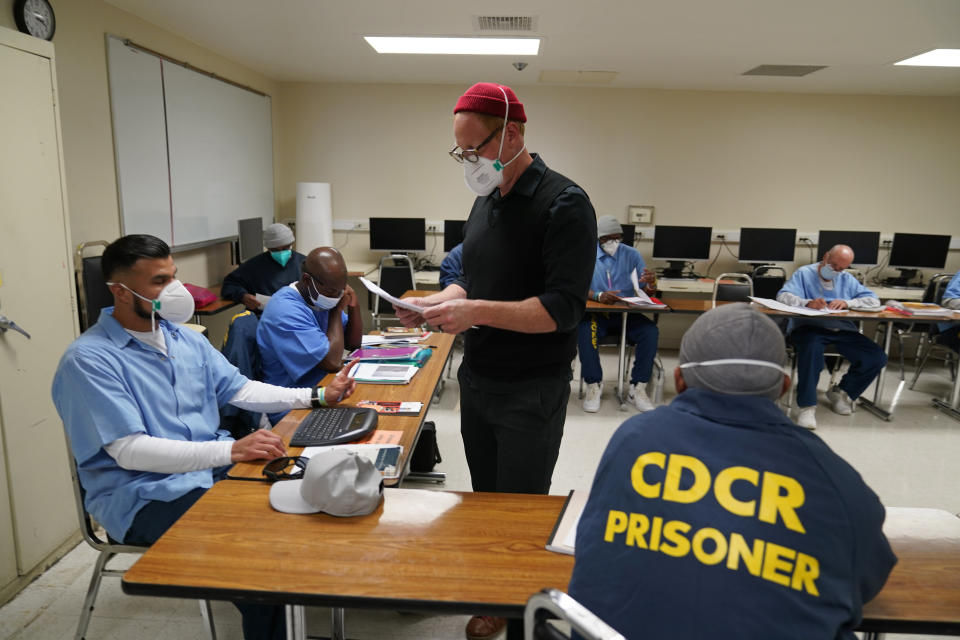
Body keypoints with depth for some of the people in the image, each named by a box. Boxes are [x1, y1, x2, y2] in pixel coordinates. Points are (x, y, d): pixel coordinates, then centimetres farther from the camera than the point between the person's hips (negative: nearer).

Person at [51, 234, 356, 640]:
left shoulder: (184, 338, 8)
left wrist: (315, 396, 4)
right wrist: (230, 450, -31)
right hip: (147, 498, -6)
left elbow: (238, 390, 13)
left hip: (214, 469, 7)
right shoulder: (88, 360, -14)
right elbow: (129, 451, -22)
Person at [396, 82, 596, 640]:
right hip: (477, 380, 7)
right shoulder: (486, 202, 9)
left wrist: (476, 312, -27)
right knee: (486, 503, 20)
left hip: (532, 393, -7)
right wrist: (438, 303, -2)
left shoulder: (563, 204, -16)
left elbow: (563, 308, -22)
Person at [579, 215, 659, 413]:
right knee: (585, 332, -34)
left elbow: (647, 292, 6)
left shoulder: (631, 254, 7)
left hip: (627, 314, 2)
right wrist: (598, 296, -30)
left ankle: (637, 388, -15)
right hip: (596, 313, -2)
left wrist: (650, 283, -20)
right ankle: (594, 386, -17)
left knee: (651, 332, -25)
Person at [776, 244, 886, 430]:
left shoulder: (847, 280, 22)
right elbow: (783, 296, -8)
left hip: (842, 330, 5)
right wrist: (808, 303, -28)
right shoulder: (804, 273, 9)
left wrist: (847, 303, -10)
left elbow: (874, 301, 10)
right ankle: (806, 406, -29)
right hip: (809, 326, -5)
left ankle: (841, 393, 12)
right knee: (811, 347, -39)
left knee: (877, 358, -13)